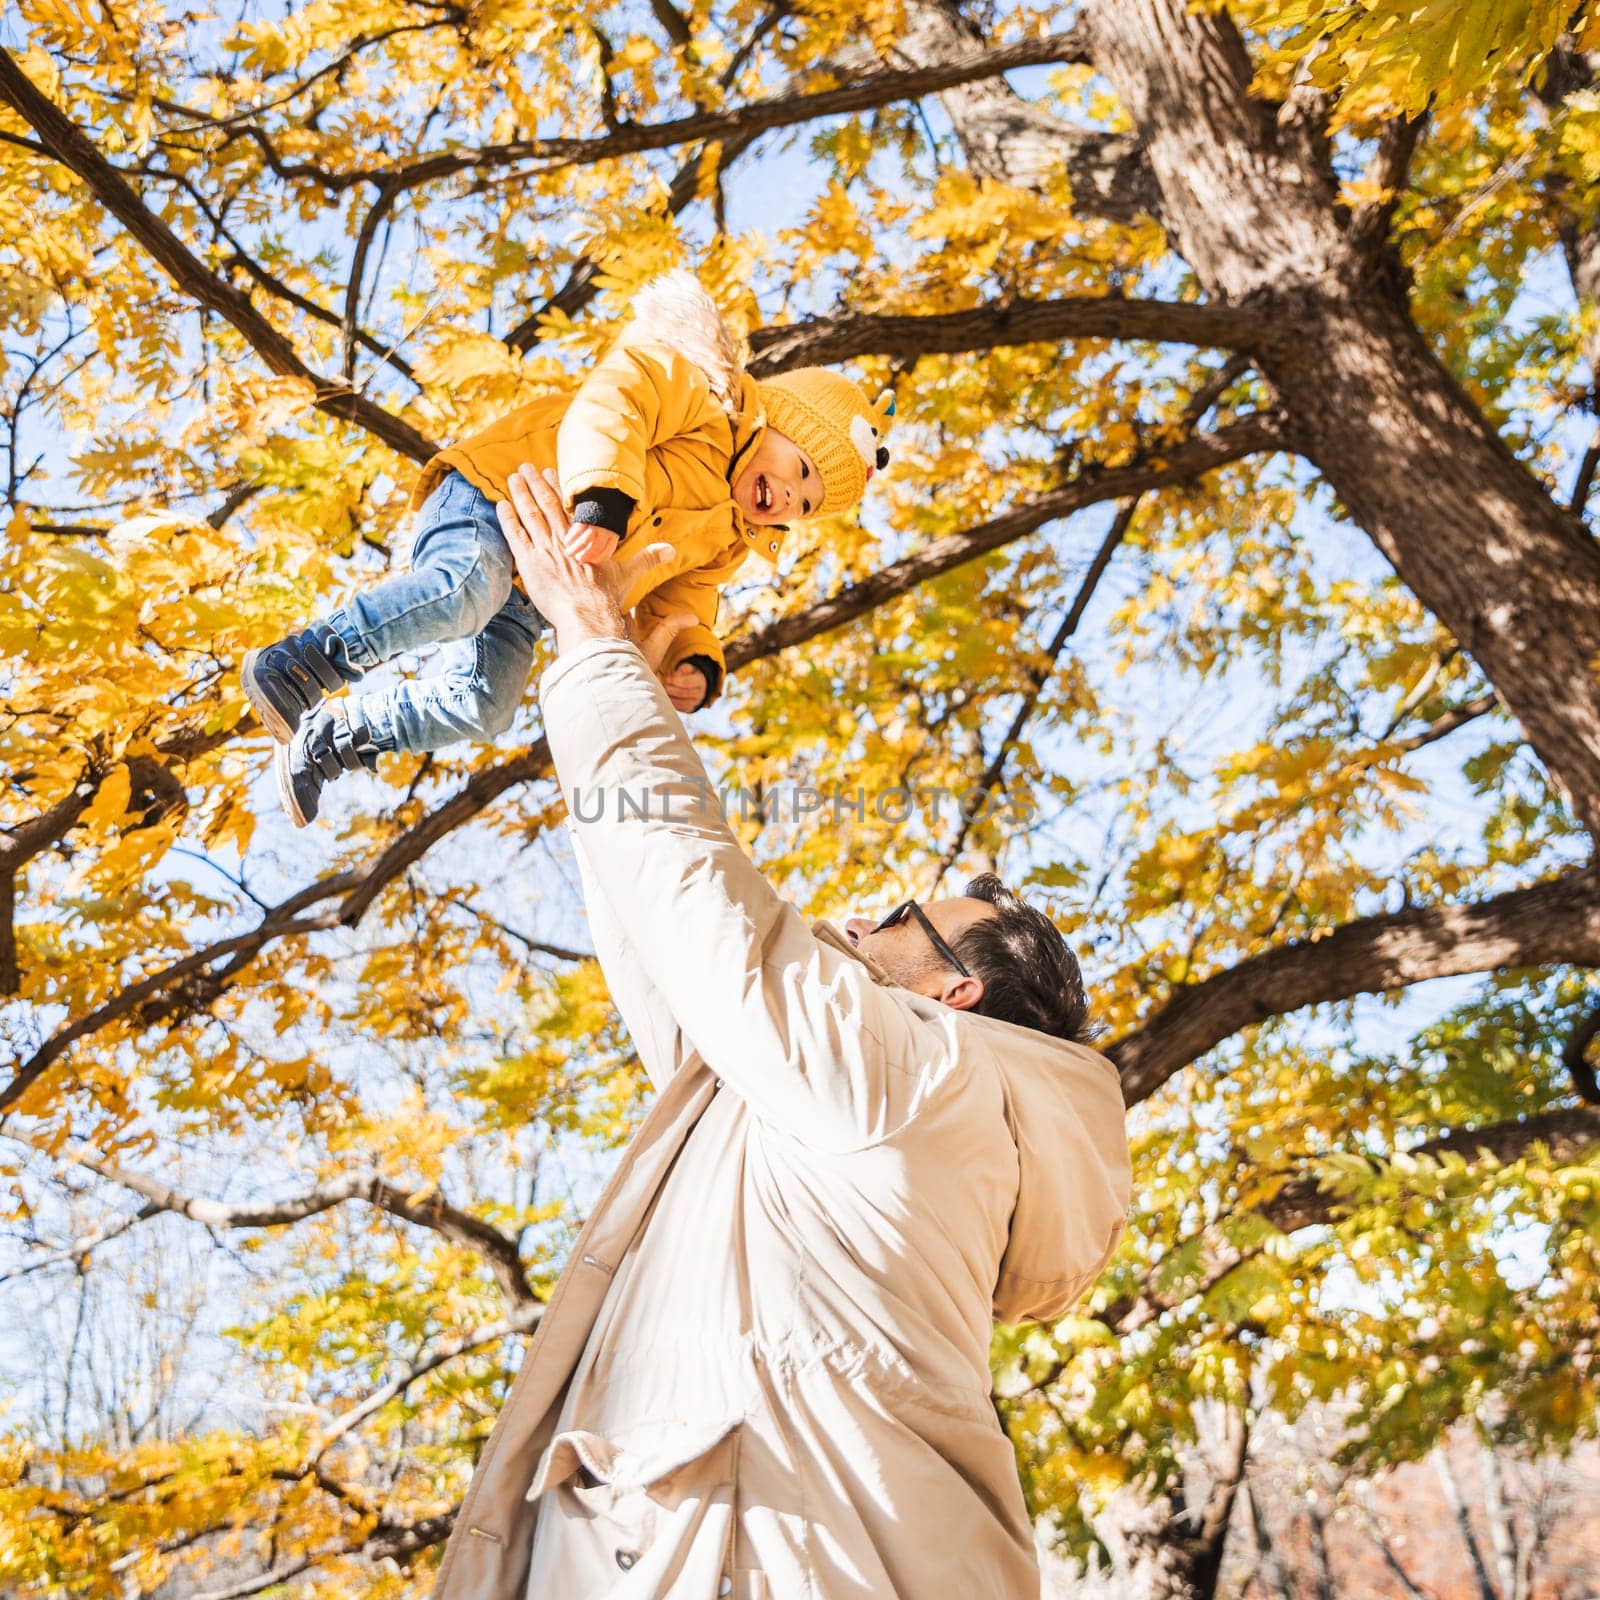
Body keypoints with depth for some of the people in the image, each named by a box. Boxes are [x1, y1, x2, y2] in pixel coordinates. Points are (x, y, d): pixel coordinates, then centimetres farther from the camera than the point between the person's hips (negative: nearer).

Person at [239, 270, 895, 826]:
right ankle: (289, 668, -28)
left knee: (481, 709, -8)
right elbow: (609, 402, -24)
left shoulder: (724, 543, 18)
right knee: (466, 592, -39)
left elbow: (675, 611, 10)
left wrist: (694, 666, -14)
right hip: (490, 496, -8)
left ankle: (324, 743, 7)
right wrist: (604, 498, -42)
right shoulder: (709, 393, -7)